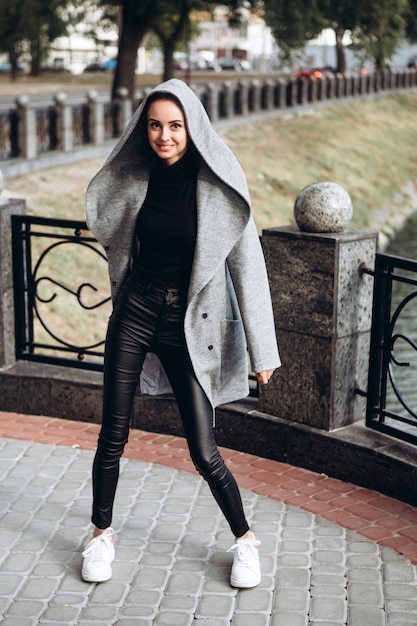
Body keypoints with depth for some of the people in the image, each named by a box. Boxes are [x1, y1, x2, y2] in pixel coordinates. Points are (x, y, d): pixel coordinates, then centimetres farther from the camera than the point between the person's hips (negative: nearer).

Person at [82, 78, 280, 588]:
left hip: (189, 323, -3)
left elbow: (247, 264, -11)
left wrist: (262, 349, -11)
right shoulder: (136, 178, -1)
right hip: (135, 314, 3)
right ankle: (101, 534, 29)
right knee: (112, 437, 7)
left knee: (203, 450, -1)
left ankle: (245, 540, 21)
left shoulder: (219, 186, -12)